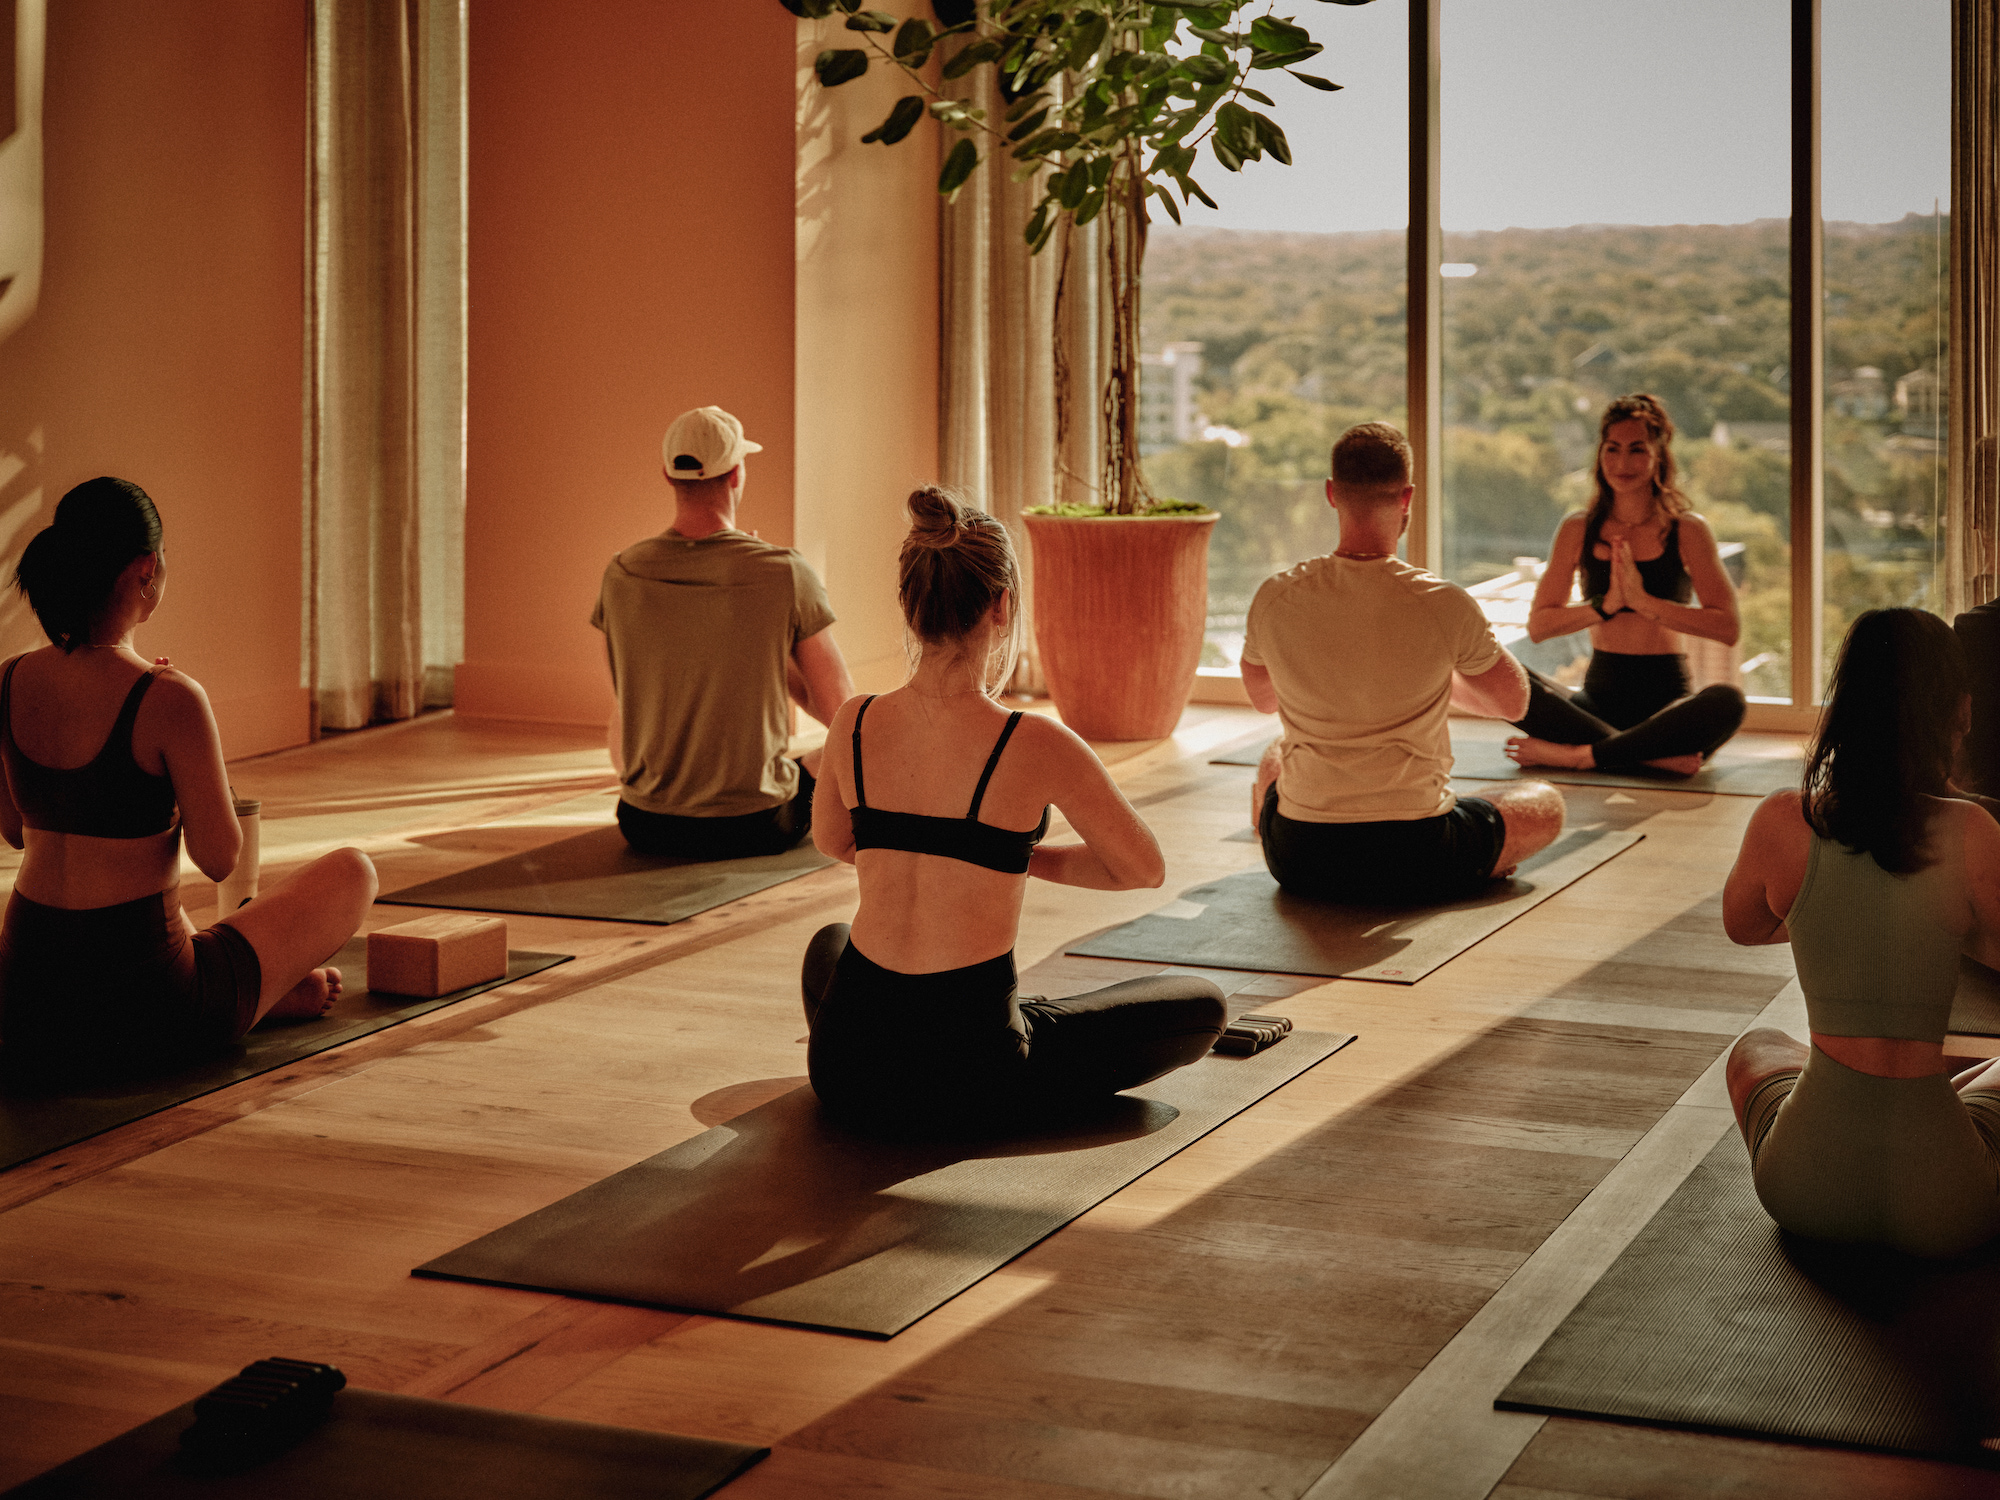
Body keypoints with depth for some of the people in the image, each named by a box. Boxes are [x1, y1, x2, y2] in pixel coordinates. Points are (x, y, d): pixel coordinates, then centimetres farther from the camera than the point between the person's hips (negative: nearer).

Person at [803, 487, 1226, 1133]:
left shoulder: (853, 725, -2)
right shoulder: (1034, 745, -15)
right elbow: (1145, 868, 0)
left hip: (845, 1066, 5)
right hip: (971, 1072, -4)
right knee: (1201, 1006, 17)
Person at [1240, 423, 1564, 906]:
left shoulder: (1274, 600, -8)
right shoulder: (1445, 605, -16)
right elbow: (1514, 701, 3)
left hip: (1299, 864, 4)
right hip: (1415, 864, -3)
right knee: (1546, 806, 24)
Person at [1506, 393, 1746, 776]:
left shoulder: (1687, 531, 1)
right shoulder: (1578, 531, 8)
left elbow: (1728, 627, -9)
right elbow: (1538, 626, 2)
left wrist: (1644, 602, -17)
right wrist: (1606, 605, -13)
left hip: (1668, 698, -2)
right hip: (1598, 698, 2)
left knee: (1727, 701, -35)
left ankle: (1578, 754, -26)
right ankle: (1657, 754, -29)